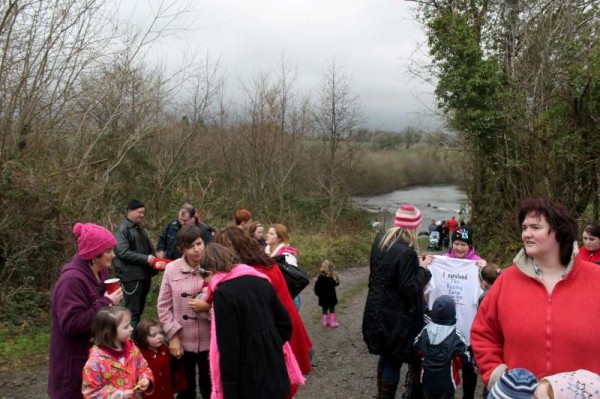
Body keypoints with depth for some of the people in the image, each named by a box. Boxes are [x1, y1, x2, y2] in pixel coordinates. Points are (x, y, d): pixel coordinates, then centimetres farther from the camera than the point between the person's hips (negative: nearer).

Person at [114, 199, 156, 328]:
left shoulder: (140, 229, 18)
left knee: (139, 310, 14)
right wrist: (145, 259, -21)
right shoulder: (123, 229, -7)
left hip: (144, 275, 8)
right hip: (131, 276, -8)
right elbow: (123, 252, -18)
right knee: (132, 311, -7)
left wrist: (153, 259, 7)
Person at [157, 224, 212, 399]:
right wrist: (172, 335, -6)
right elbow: (164, 305, 0)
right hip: (182, 342, 1)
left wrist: (208, 306, -21)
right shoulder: (172, 269, -4)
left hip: (209, 341, -1)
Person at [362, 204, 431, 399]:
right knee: (394, 360, 9)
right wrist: (423, 271, -9)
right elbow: (410, 290, -22)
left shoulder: (379, 242, -1)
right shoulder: (406, 252, -25)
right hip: (396, 317, -8)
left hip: (377, 311, 8)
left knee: (385, 355, 23)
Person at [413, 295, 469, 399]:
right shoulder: (456, 336, -19)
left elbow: (417, 351, 5)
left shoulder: (425, 331, -7)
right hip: (446, 383, -4)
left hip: (427, 380, 4)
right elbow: (464, 359, -14)